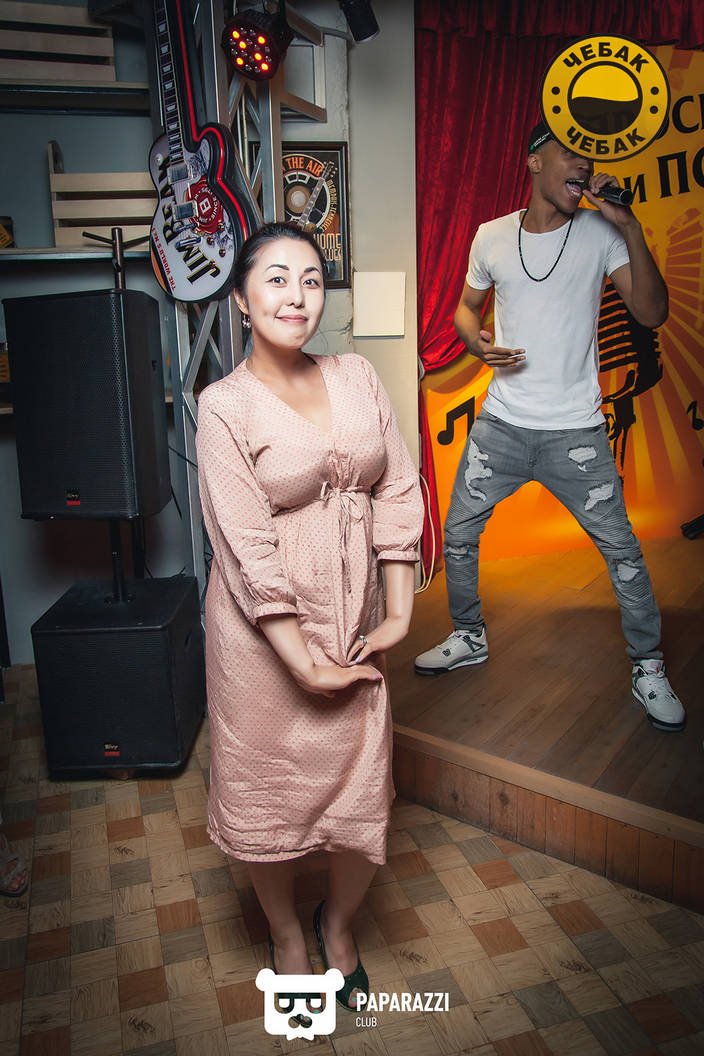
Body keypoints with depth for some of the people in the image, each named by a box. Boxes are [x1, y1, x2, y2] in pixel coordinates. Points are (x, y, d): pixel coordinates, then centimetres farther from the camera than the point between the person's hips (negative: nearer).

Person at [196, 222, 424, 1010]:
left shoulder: (357, 377, 3)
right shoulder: (223, 406, -11)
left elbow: (397, 492, 1)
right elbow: (246, 549, -15)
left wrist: (398, 613, -5)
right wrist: (304, 662, -15)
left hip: (354, 616, 4)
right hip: (263, 627, -3)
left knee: (359, 789, 11)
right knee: (266, 791, 13)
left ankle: (338, 923, 43)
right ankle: (286, 934, 44)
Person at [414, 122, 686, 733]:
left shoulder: (601, 232, -3)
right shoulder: (491, 237, 3)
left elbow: (652, 314, -11)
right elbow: (467, 306, 17)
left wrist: (631, 227, -19)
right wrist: (478, 344, -5)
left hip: (576, 431, -2)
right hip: (502, 424, 2)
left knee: (622, 549, 1)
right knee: (458, 534, 8)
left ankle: (648, 669, 21)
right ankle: (470, 638, 32)